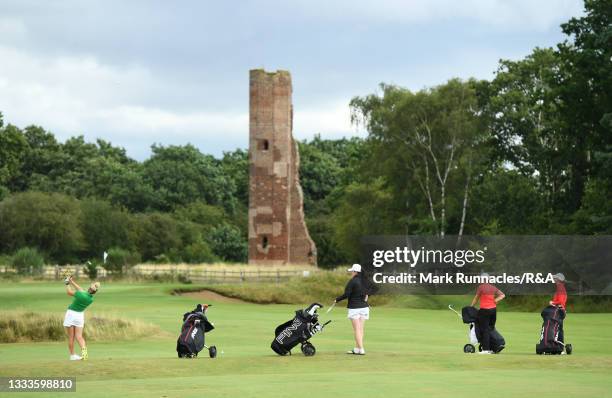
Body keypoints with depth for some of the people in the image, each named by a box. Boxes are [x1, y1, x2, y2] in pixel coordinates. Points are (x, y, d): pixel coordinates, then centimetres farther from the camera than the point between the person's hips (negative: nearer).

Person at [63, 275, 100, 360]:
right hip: (80, 315, 5)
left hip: (71, 314, -5)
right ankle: (84, 349, -23)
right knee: (79, 337, 4)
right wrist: (72, 282, 15)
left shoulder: (81, 295, -25)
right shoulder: (91, 298, -5)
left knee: (71, 337, 5)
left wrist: (67, 283, 6)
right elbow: (81, 290, 9)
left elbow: (68, 292, -11)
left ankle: (72, 355, 6)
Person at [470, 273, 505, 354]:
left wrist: (471, 307, 9)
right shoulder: (493, 287, 9)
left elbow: (476, 298, -2)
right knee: (491, 329, 13)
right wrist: (495, 300, 3)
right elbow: (503, 295, 10)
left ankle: (486, 349, -8)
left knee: (484, 329, -3)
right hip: (493, 309, 6)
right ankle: (491, 348, 14)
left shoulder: (480, 287, -8)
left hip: (484, 310, -6)